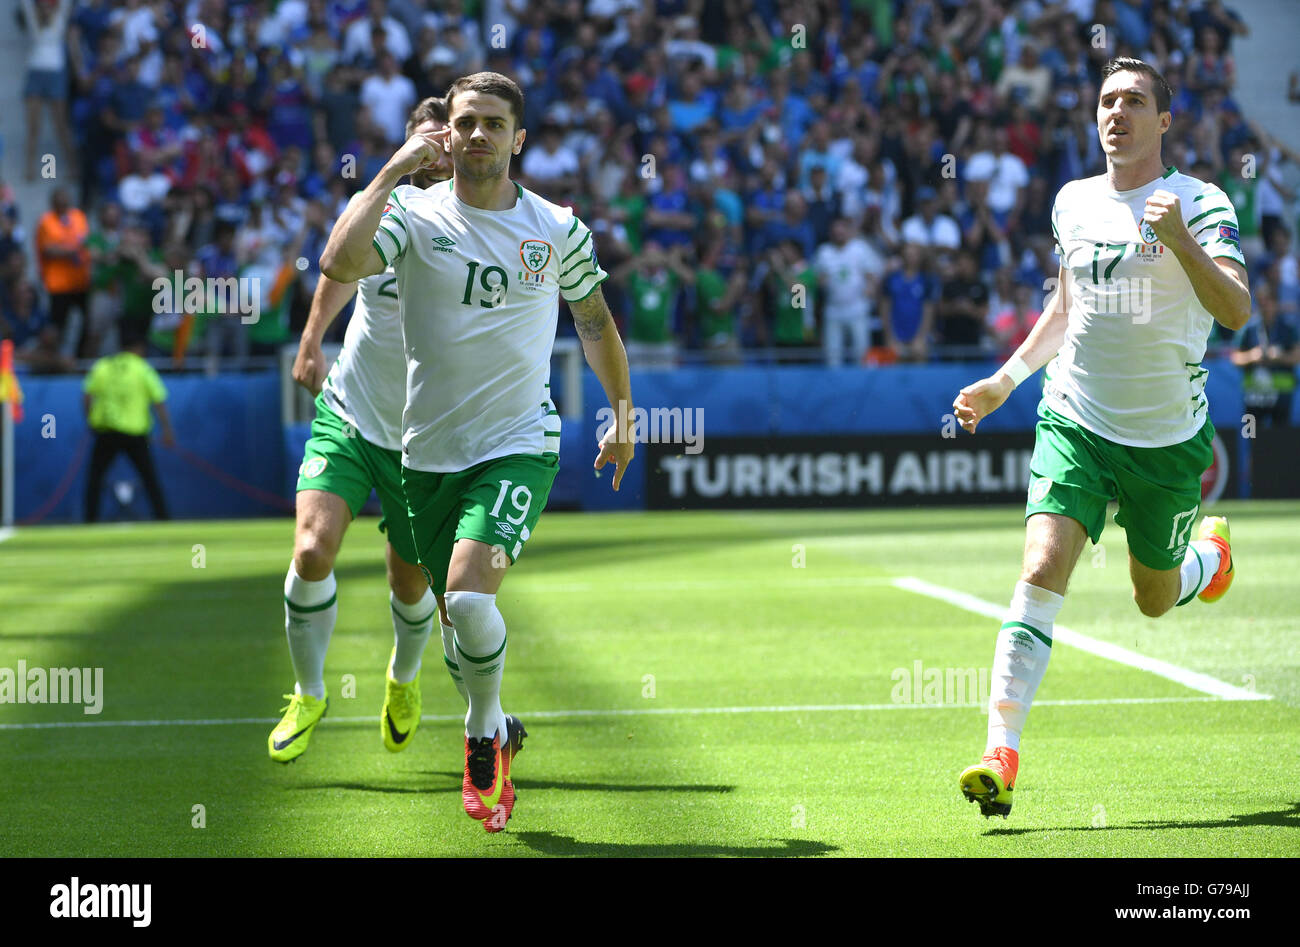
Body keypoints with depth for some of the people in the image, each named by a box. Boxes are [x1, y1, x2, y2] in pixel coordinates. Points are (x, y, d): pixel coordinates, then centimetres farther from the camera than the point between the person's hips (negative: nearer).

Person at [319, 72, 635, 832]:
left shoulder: (559, 229, 2)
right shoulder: (416, 213, -3)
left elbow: (595, 320, 19)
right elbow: (340, 264, -23)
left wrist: (623, 412, 18)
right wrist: (393, 171, -18)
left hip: (519, 444, -2)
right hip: (430, 450, 2)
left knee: (468, 596, -22)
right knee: (458, 611, 9)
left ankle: (484, 733, 2)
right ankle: (497, 734, 35)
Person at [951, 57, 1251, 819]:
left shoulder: (1201, 204, -8)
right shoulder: (1073, 202, 6)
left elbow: (1235, 310, -22)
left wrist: (1181, 241, -35)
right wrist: (1007, 379, 16)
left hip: (1169, 439, -2)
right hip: (1076, 421, 2)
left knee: (1155, 600, 14)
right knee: (1041, 571, -19)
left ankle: (1212, 552, 52)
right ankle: (1002, 755, -22)